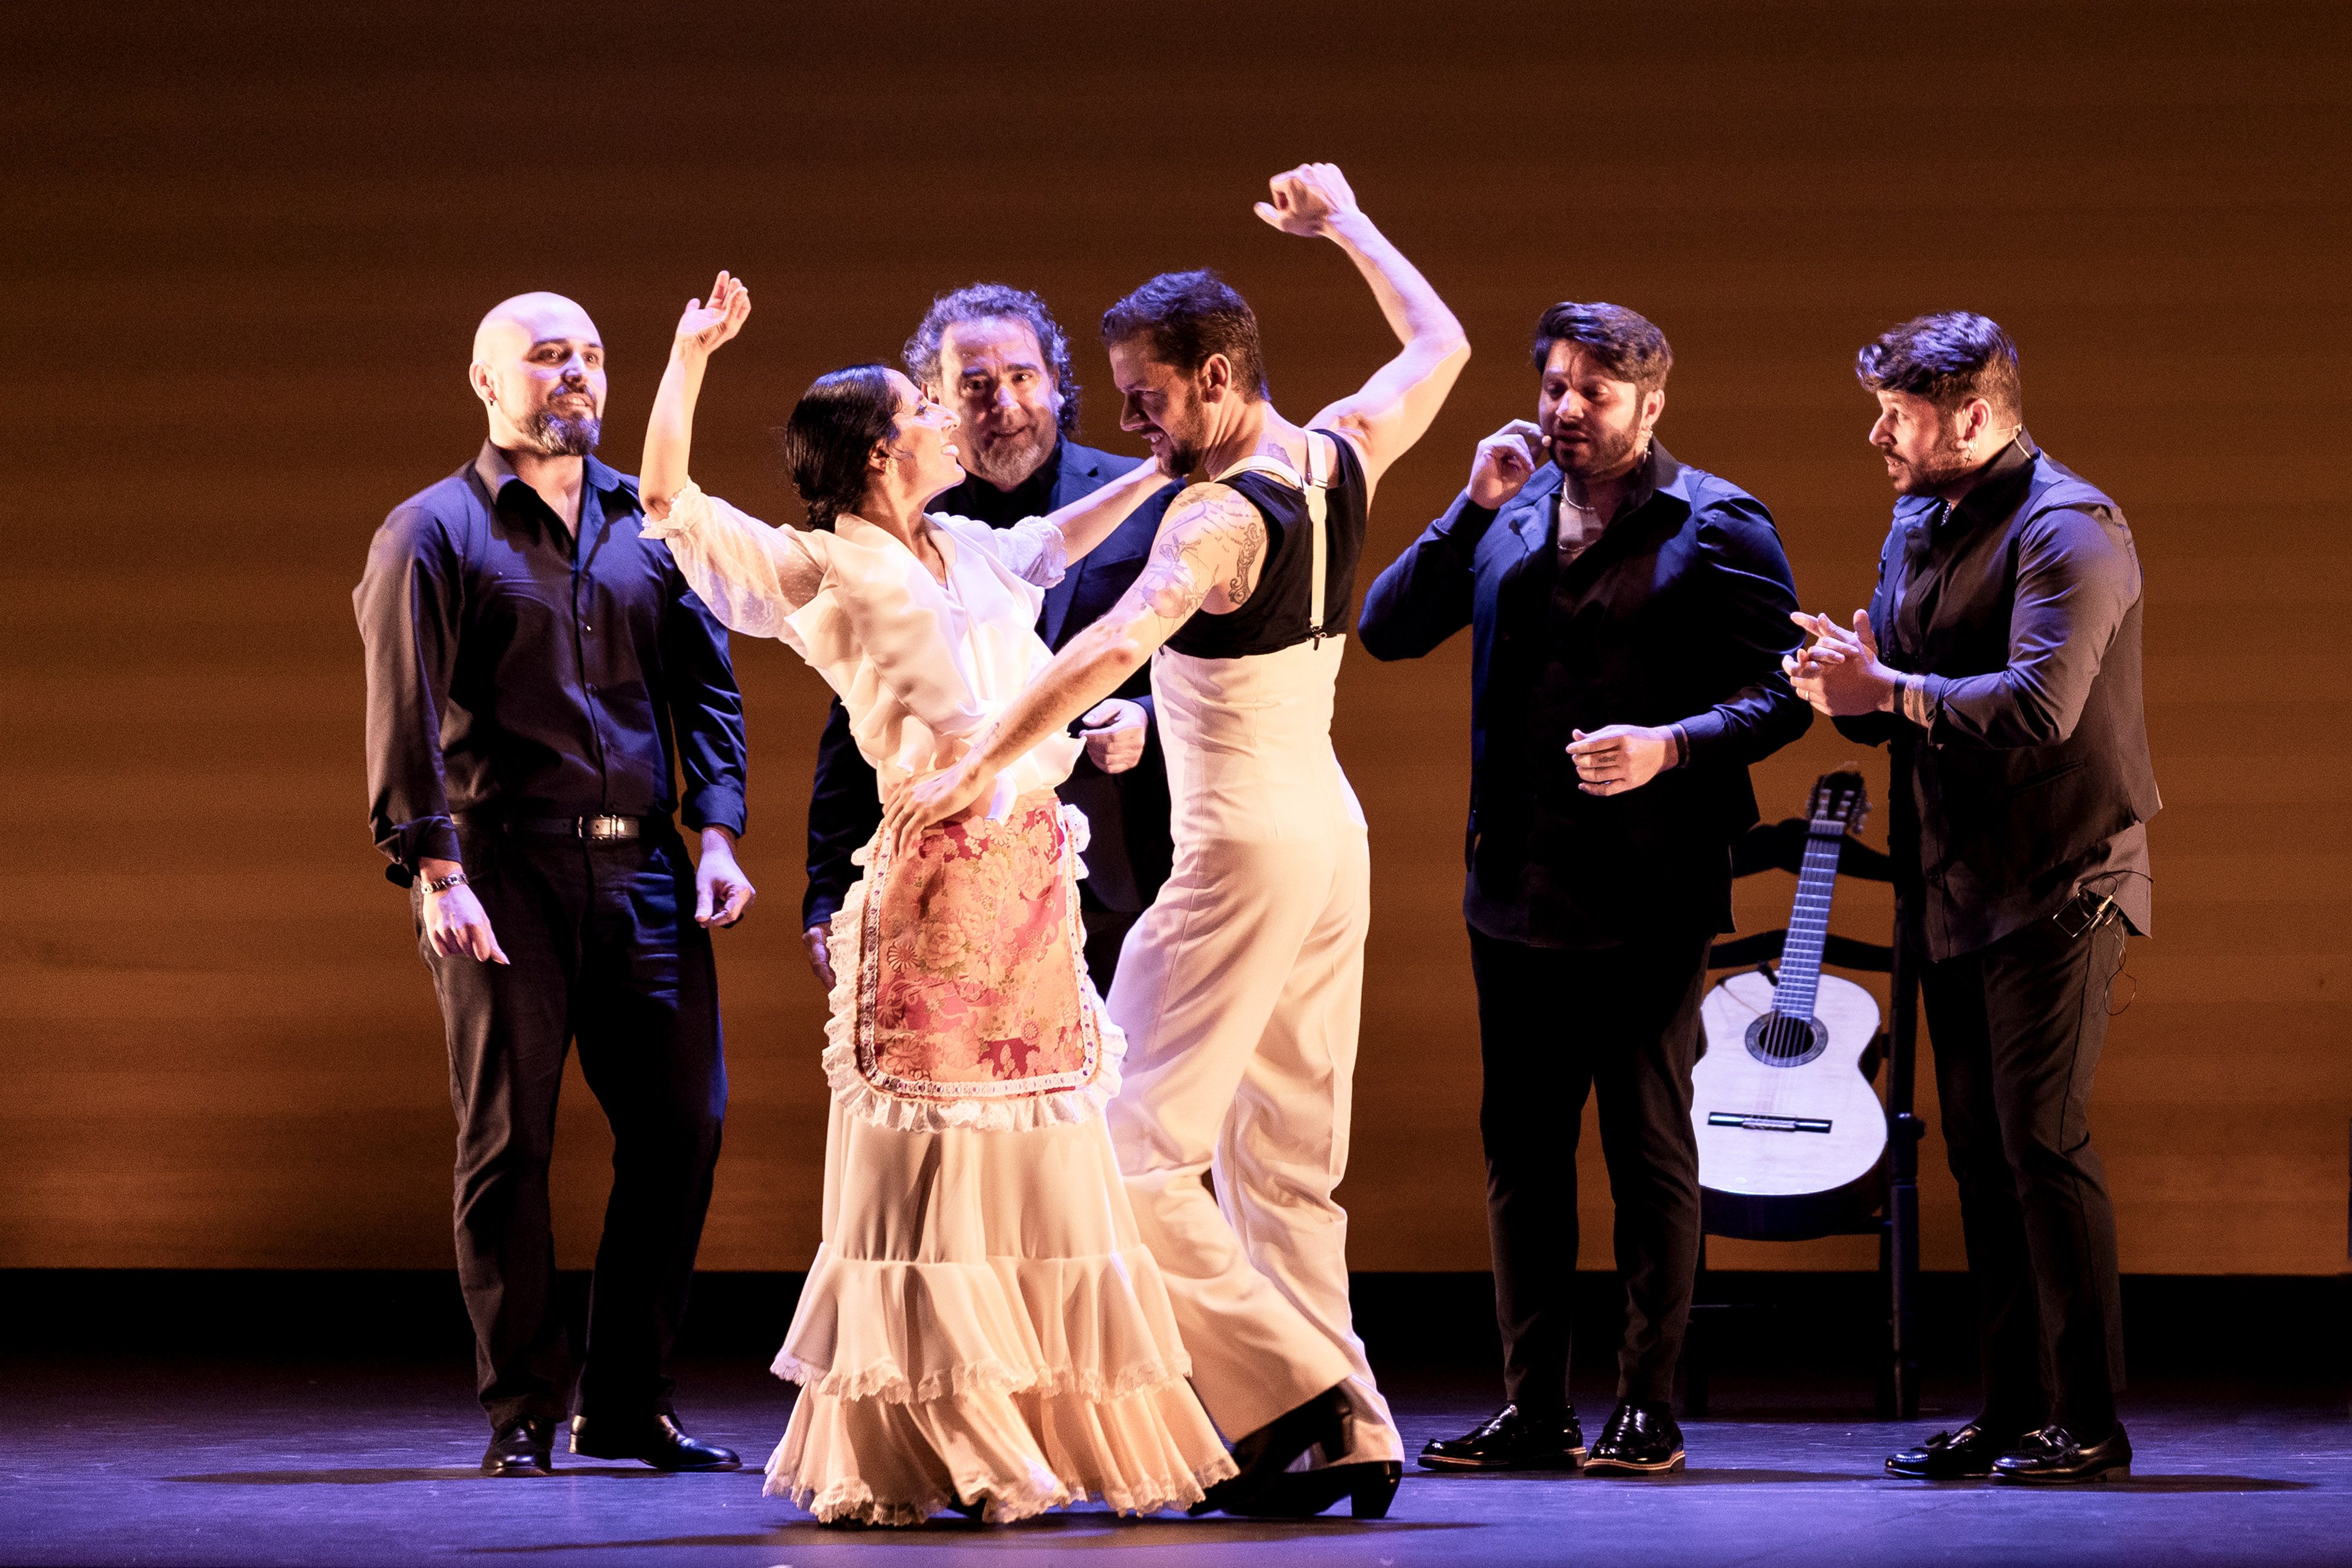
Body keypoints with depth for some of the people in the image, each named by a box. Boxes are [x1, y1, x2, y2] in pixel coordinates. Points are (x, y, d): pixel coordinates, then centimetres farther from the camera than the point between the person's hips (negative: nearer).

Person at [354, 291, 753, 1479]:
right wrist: (435, 874, -15)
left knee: (682, 1123, 1)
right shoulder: (432, 532, 3)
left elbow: (706, 685, 14)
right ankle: (522, 1415, 6)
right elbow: (405, 715, -5)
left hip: (643, 869, 4)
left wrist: (717, 834, 1)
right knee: (506, 1144, -1)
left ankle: (628, 1404, 12)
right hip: (504, 868, -4)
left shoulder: (651, 524, 15)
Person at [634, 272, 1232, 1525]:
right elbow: (668, 502, -7)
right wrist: (690, 356, -7)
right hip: (938, 870, -7)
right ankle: (905, 1454, -4)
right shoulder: (820, 572, -2)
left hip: (1033, 866, 7)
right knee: (926, 1167, -7)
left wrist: (1162, 472, 38)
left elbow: (1051, 547, 38)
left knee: (1043, 1160, 8)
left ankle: (1052, 1434, 13)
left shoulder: (969, 552, 17)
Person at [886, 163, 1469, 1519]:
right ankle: (1348, 1437, 10)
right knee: (1290, 1156, 11)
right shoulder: (1342, 460, 5)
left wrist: (981, 766, -36)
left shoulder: (1222, 514, -18)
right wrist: (1345, 224, 34)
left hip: (1244, 847, -9)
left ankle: (1290, 1385, -10)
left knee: (1140, 1149, -6)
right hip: (1332, 835, 9)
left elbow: (1116, 644, -33)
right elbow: (1442, 347, 24)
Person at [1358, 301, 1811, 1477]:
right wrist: (1473, 507, -3)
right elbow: (1386, 631, 5)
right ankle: (1531, 1408, 14)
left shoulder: (1717, 528, -2)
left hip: (1647, 899, -5)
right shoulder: (1506, 515, 11)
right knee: (1519, 1147, 8)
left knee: (1649, 1148, 0)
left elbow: (1779, 696, -5)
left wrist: (1672, 745, -22)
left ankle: (1647, 1408, 6)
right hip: (1517, 891, 5)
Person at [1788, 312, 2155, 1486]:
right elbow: (1894, 700, 17)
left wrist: (1889, 691, -20)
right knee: (1980, 1159, 10)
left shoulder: (2066, 529, -14)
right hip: (1952, 892, 9)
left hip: (2055, 890, -9)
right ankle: (2012, 1410, 16)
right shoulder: (1914, 528, 14)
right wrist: (1844, 686, -6)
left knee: (2042, 1145, -10)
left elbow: (2042, 706, -25)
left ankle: (2087, 1421, -6)